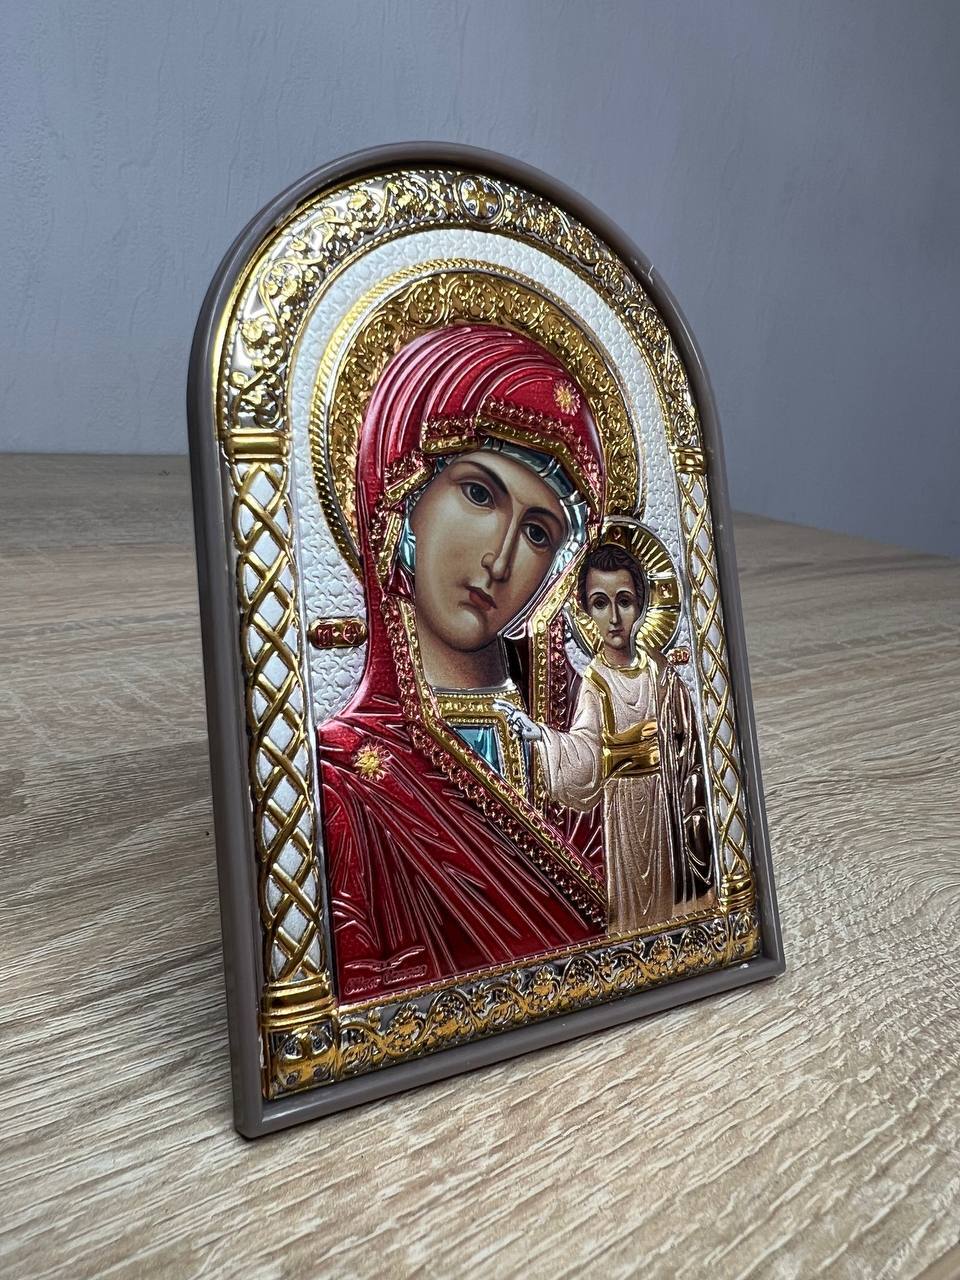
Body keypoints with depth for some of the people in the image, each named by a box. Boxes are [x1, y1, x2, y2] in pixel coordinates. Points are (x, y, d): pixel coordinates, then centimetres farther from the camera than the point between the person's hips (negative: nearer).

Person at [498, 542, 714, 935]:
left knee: (664, 885, 15)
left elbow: (684, 743, 4)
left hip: (663, 801, 3)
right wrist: (540, 734, -39)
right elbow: (586, 758, -23)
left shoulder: (660, 672, -1)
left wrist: (692, 809, 2)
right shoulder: (594, 681, -10)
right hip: (622, 803, -3)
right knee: (629, 889, 8)